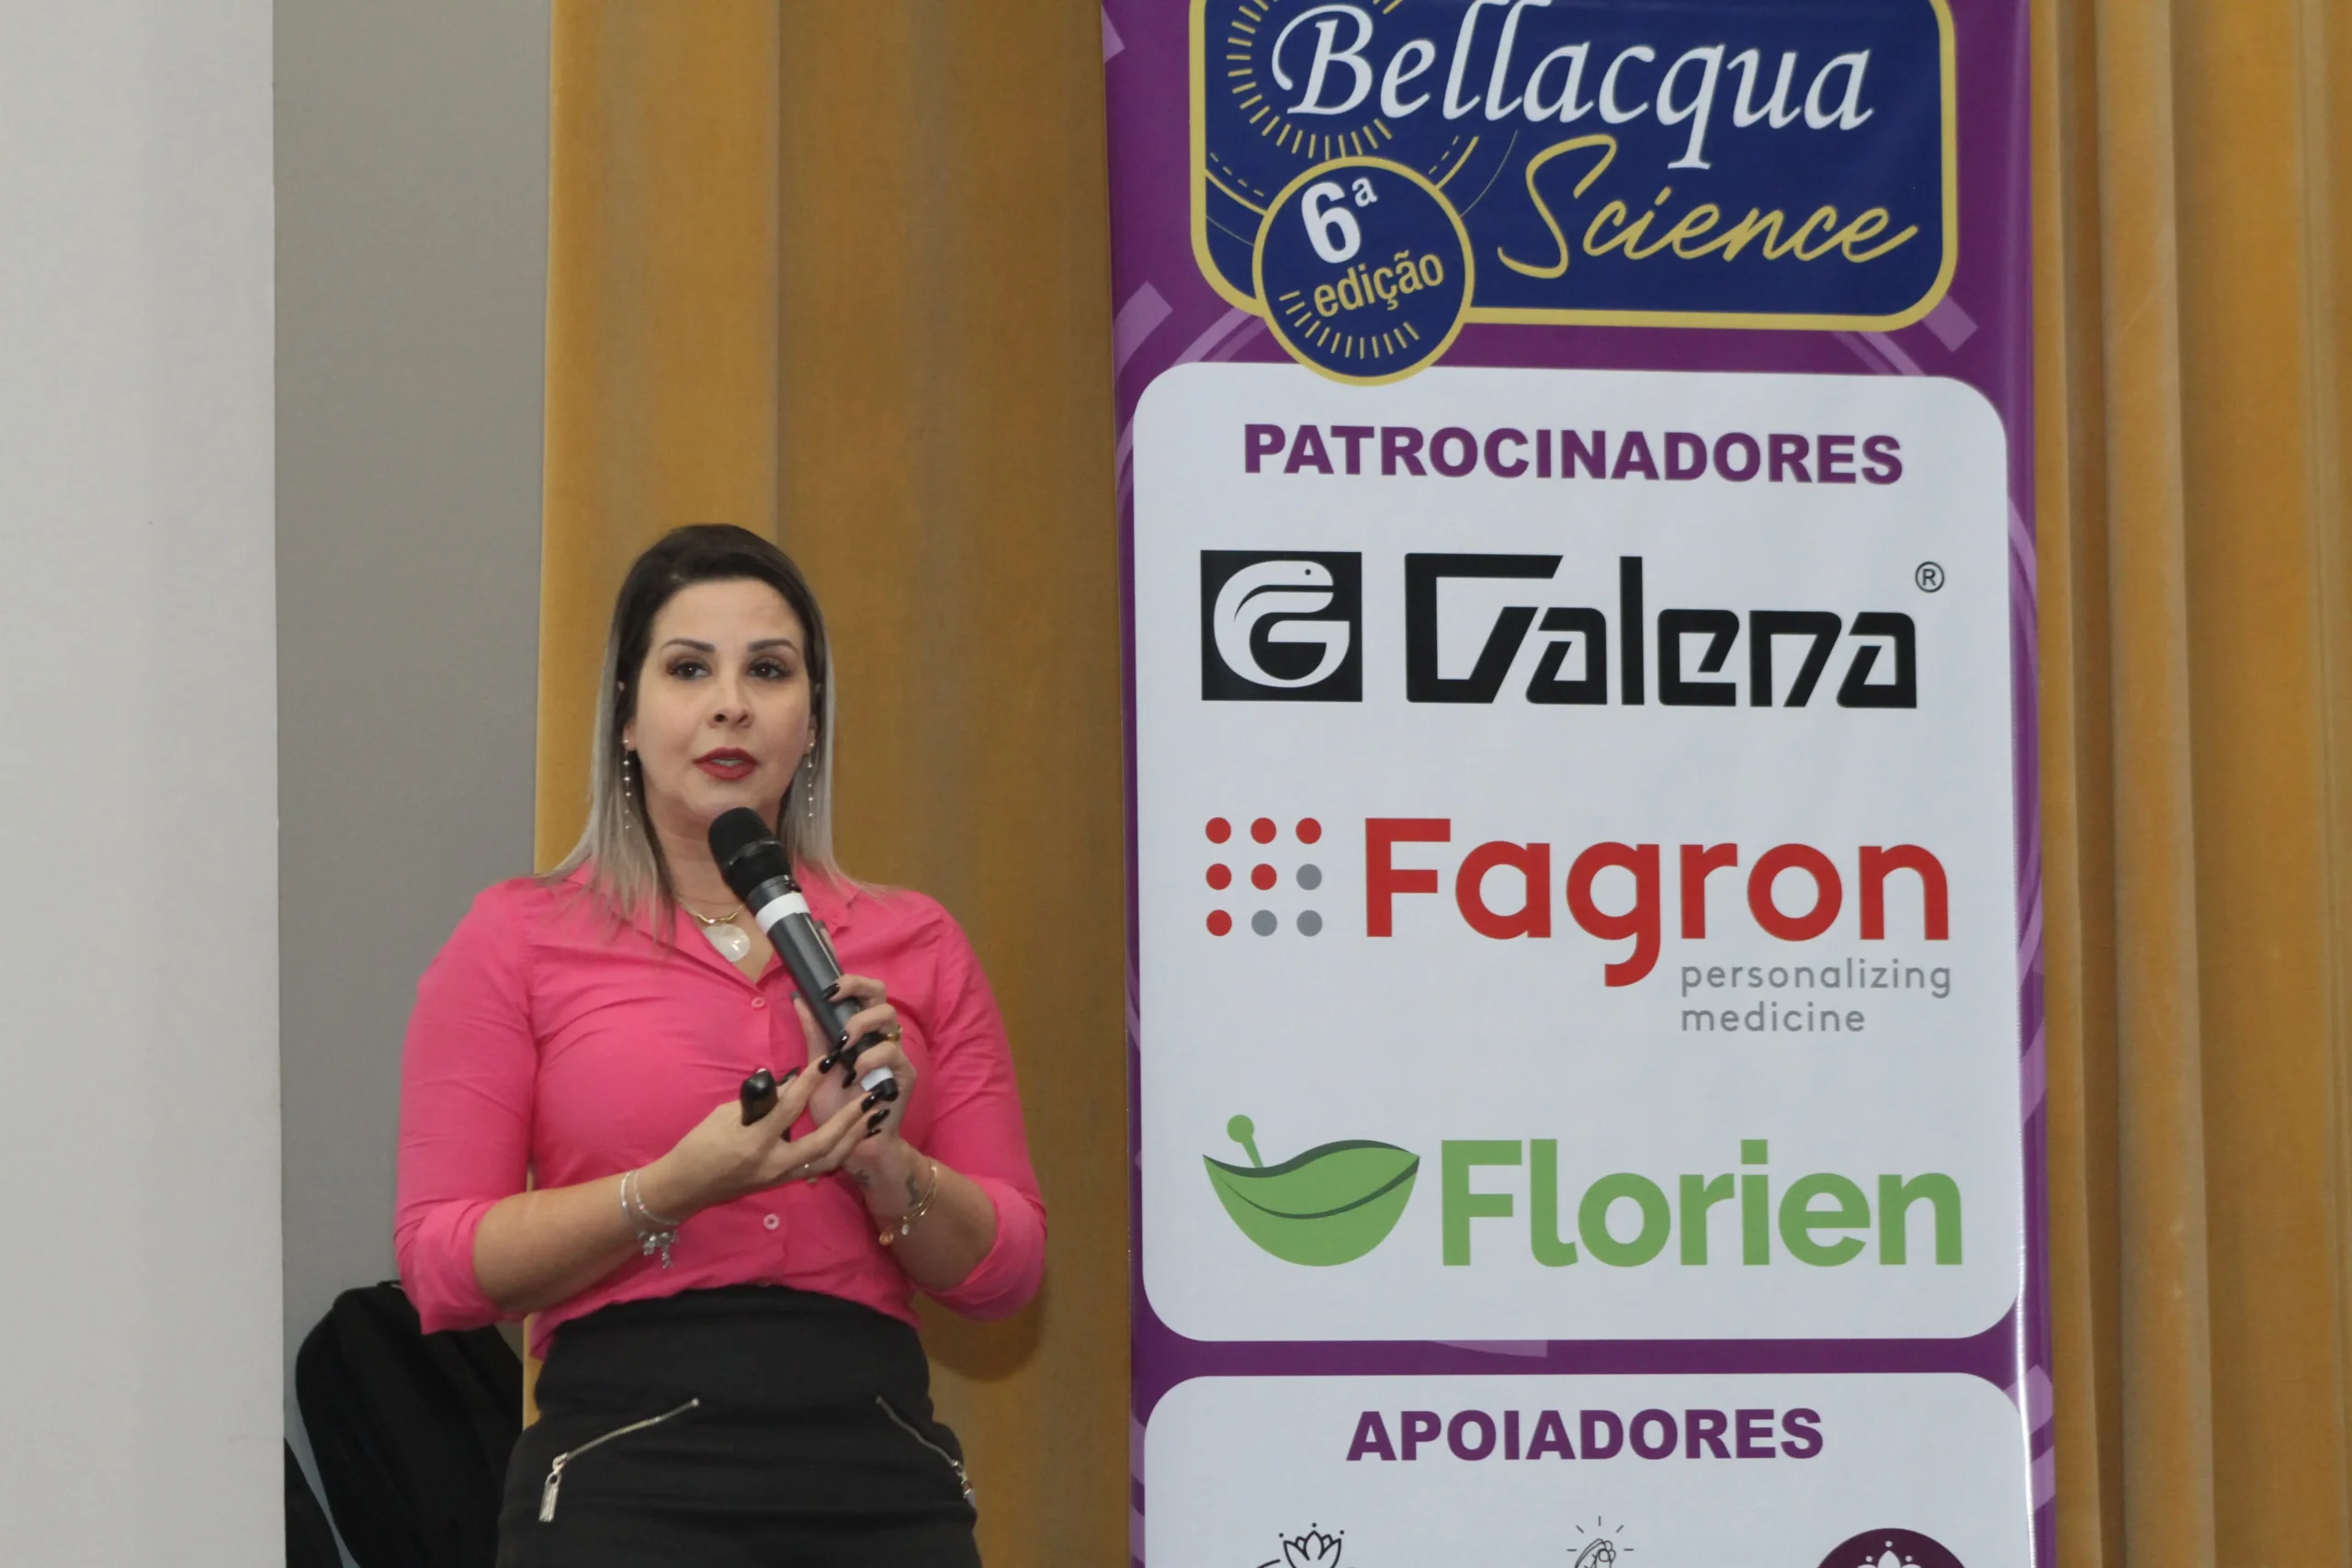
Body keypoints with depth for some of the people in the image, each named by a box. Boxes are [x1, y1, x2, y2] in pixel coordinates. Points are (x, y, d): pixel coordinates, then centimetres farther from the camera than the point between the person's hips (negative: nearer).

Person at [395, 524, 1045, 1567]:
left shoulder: (913, 947, 12)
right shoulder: (520, 940, 5)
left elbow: (1006, 1267, 11)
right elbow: (441, 1265, -1)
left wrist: (882, 1163, -8)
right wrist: (674, 1189, -14)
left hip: (881, 1479, 2)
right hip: (631, 1476, -2)